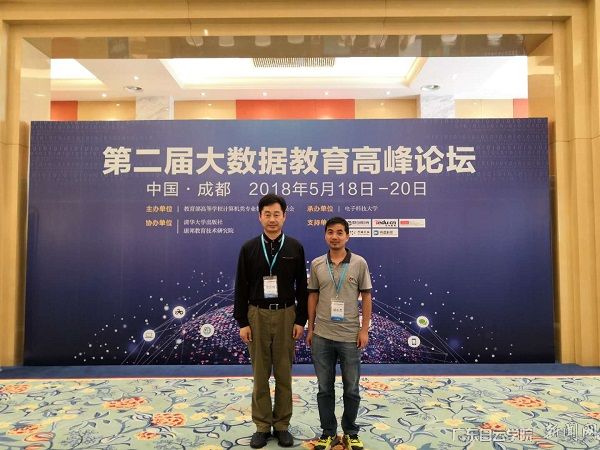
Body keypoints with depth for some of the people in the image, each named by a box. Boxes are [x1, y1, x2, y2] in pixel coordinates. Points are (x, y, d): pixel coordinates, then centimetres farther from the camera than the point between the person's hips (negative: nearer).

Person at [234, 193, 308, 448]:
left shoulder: (295, 248, 0)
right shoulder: (249, 248, 0)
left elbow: (302, 288, 2)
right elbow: (241, 288, 0)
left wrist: (300, 320, -3)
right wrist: (242, 322, -4)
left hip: (285, 315, 0)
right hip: (257, 315, 0)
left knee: (283, 373, 8)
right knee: (260, 374, 8)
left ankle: (282, 425, 22)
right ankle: (262, 426, 21)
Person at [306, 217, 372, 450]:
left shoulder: (359, 263, -4)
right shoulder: (316, 264, 2)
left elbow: (366, 297, 0)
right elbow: (313, 297, 8)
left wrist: (364, 329, -5)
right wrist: (310, 328, 6)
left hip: (350, 336, -1)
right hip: (322, 336, 2)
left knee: (351, 389, 10)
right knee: (325, 388, 11)